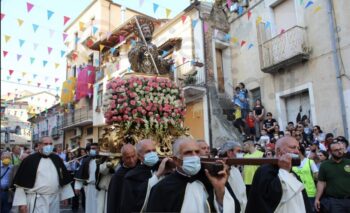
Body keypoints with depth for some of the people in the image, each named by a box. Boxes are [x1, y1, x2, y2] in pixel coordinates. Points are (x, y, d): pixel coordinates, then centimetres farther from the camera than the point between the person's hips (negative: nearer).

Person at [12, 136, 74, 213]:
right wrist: (21, 202, -7)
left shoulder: (57, 159, 7)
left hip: (54, 199, 4)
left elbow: (64, 178, 13)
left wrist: (65, 195, 12)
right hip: (37, 200, -4)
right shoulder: (29, 160, -5)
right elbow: (20, 183, -4)